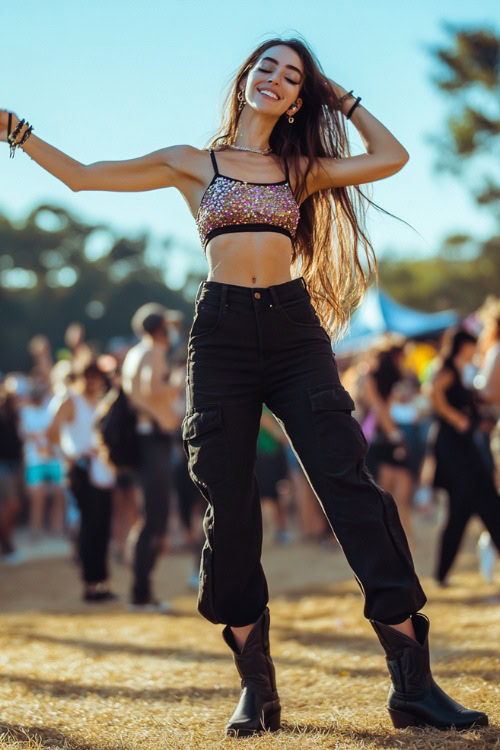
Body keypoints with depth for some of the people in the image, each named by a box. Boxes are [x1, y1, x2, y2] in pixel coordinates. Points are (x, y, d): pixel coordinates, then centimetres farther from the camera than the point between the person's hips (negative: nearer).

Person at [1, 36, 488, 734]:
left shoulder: (300, 169, 19)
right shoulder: (191, 163, 16)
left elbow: (392, 157, 11)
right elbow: (80, 175, 17)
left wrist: (344, 98, 21)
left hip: (294, 328, 1)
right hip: (222, 330, 0)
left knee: (352, 487, -11)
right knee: (230, 508, -4)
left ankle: (413, 681, -13)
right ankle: (256, 688, 6)